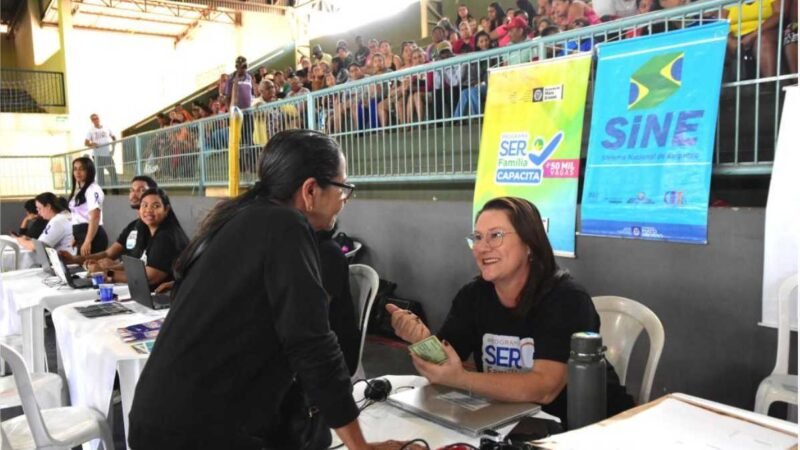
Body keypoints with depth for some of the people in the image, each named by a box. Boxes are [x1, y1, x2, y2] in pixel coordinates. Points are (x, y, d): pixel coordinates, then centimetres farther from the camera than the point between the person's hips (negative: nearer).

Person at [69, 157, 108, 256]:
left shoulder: (93, 189, -11)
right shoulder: (78, 190, 18)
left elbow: (95, 218, -20)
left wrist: (87, 242, -27)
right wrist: (75, 238, 19)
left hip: (92, 235, -9)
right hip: (81, 234, 9)